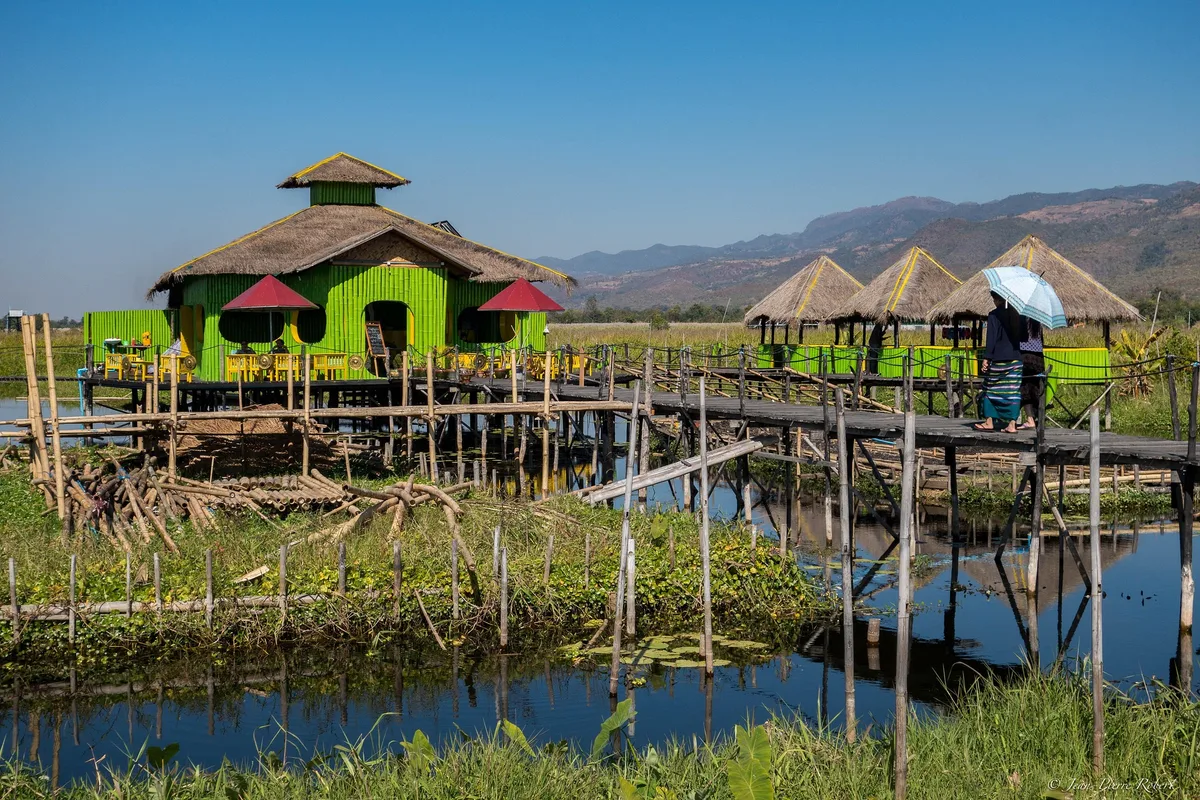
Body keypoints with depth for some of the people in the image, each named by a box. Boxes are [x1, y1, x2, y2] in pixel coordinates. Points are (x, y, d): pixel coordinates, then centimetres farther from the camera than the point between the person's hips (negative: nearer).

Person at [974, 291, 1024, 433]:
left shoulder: (994, 315, -10)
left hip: (998, 359, -5)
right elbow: (1021, 336, 13)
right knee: (1013, 392, 3)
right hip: (1015, 359, 5)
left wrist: (986, 358, -10)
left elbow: (991, 339, -13)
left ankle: (989, 421, 12)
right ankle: (1012, 424, 0)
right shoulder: (1015, 314, 7)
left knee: (990, 389, 9)